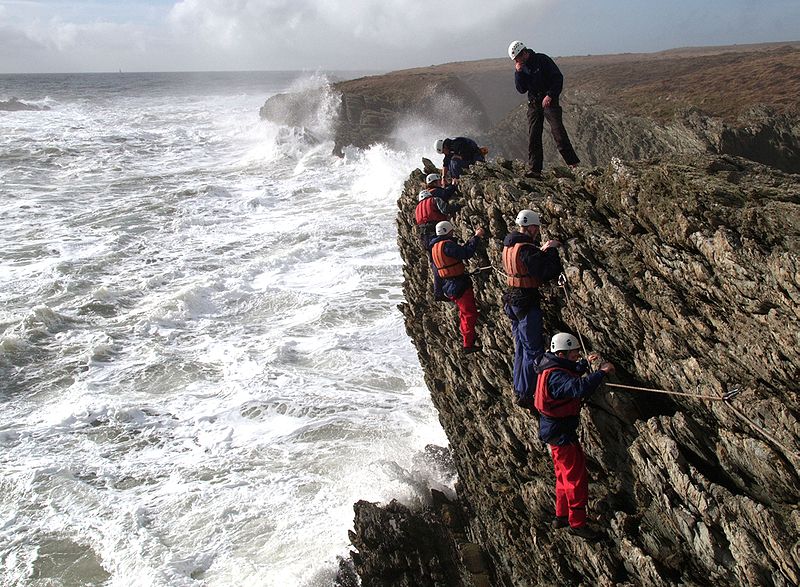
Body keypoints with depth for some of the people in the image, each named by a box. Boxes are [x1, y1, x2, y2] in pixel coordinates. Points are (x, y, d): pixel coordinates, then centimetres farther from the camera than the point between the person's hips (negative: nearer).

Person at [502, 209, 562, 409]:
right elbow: (550, 272, -24)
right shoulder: (526, 249, -22)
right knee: (533, 350, -1)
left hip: (512, 300, 10)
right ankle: (525, 395, 3)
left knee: (521, 346, 21)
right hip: (527, 303, -10)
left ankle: (518, 388, 31)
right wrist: (551, 250, -11)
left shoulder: (508, 246, 7)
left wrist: (543, 250, 12)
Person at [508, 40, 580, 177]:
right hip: (534, 104, 5)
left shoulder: (542, 60, -8)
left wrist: (550, 95, -19)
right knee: (533, 136, -3)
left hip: (549, 101, -5)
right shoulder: (520, 67, 8)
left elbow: (558, 78, -9)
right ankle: (535, 169, -2)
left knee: (558, 132, -15)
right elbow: (521, 90, 4)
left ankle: (574, 164, -11)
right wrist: (518, 73, -10)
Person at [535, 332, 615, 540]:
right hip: (561, 433, -11)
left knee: (565, 474, 22)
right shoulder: (556, 377, -29)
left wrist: (586, 363, 10)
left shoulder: (555, 367, 4)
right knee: (577, 478, 1)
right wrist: (602, 372, -36)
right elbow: (580, 388, -45)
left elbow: (572, 372, 25)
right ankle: (577, 523, 13)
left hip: (556, 430, 11)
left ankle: (561, 516, 35)